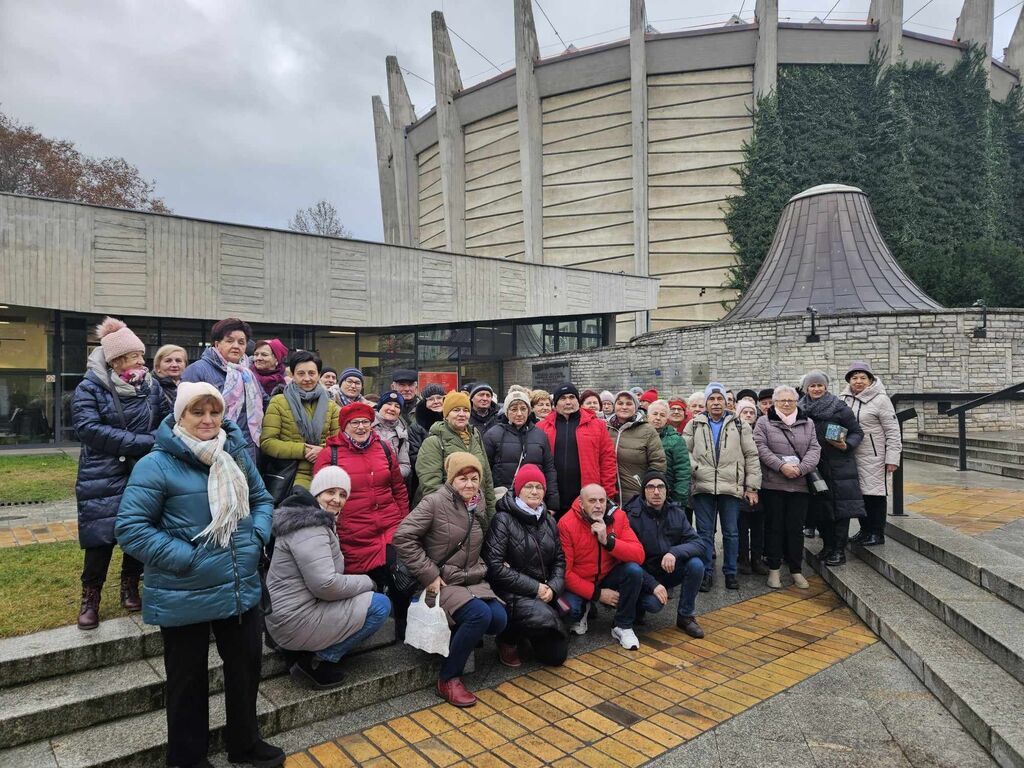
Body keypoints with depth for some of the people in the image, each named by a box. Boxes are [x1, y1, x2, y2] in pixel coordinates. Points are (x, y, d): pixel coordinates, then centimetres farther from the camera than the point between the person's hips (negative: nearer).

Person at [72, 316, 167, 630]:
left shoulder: (150, 386, 5)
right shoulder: (89, 388, -7)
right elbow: (90, 430, -17)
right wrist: (142, 442, -21)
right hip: (102, 478, -3)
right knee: (101, 537, -1)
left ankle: (130, 587, 27)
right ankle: (90, 597, 19)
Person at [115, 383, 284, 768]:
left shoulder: (237, 453, 3)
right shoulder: (156, 464, -15)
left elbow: (261, 499, 14)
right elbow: (130, 526, -17)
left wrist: (258, 537, -3)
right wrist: (184, 558, -20)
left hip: (241, 588, 6)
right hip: (184, 597, -5)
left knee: (246, 666, 19)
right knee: (188, 678, 14)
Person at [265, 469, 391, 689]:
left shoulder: (322, 521, 12)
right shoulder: (309, 528, -20)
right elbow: (325, 584, -26)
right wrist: (366, 582, -11)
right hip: (296, 621, -10)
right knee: (380, 606, -10)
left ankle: (309, 651, 10)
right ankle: (318, 661, -5)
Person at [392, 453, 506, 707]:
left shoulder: (478, 505, 8)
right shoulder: (435, 501, -13)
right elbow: (402, 537, -19)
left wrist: (479, 571, 8)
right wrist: (429, 574, -18)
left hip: (472, 580, 6)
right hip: (442, 582, -6)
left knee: (499, 619, -17)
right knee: (480, 615, -28)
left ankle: (464, 637, 13)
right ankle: (448, 679, -9)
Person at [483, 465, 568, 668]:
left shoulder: (549, 521, 9)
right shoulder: (503, 519, -12)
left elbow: (559, 560, 11)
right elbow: (495, 566, -19)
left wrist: (553, 588, -9)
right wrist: (534, 587, -17)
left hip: (544, 595, 6)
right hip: (511, 594, -6)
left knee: (556, 655, 4)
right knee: (544, 617, -35)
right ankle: (508, 638, -3)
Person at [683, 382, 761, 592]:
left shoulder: (739, 425, 6)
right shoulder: (695, 425, 6)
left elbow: (751, 456, 6)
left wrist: (752, 486, 1)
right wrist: (693, 468, -10)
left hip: (731, 487, 0)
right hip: (702, 487, 0)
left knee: (731, 532, 8)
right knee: (705, 532, 6)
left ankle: (730, 572, 23)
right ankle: (706, 572, 17)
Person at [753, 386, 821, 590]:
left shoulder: (807, 423, 13)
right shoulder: (764, 423, 4)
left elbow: (814, 449, 5)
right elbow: (761, 448, -6)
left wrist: (801, 468, -11)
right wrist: (781, 466, -17)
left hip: (800, 484, 2)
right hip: (773, 483, -2)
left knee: (796, 528, 7)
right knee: (774, 527, 5)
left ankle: (796, 570, 19)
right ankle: (774, 570, 14)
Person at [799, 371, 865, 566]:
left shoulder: (839, 408, -5)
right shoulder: (800, 410, 4)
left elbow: (857, 432, 0)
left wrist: (846, 445, -17)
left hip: (839, 464, -3)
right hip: (814, 465, 3)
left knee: (841, 505, -3)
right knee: (819, 507, 6)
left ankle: (839, 550, 5)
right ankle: (829, 545, 21)